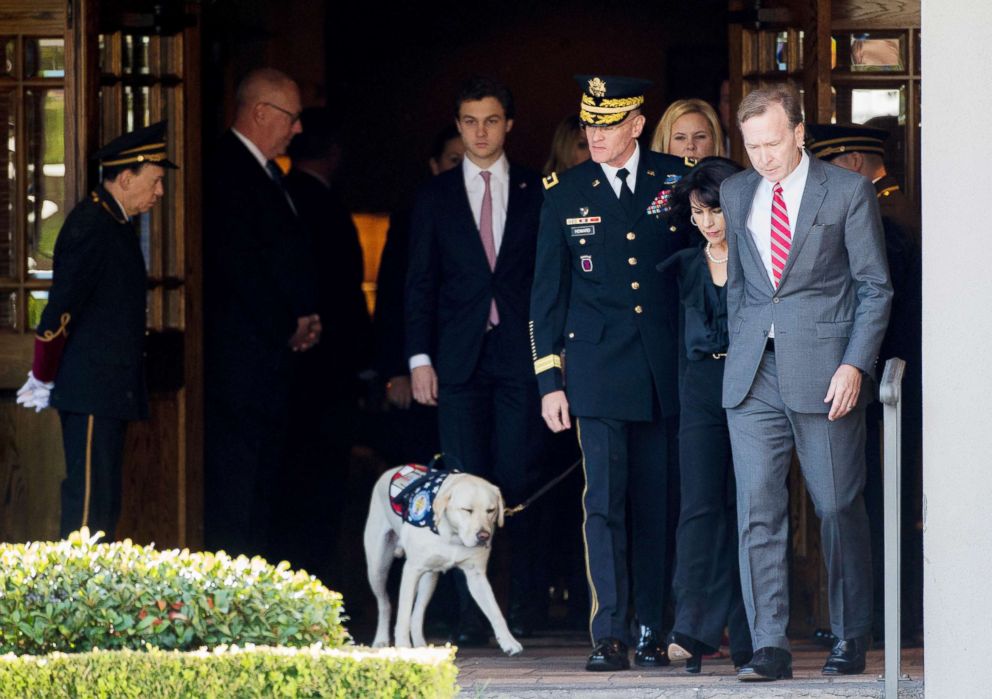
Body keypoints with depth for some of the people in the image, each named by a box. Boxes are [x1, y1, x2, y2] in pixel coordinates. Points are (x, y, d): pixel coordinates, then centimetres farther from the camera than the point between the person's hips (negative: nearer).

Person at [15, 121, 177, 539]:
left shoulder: (115, 224, 16)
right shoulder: (91, 227, -16)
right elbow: (59, 311, -18)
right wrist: (43, 380, -9)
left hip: (112, 391, 10)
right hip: (92, 394, -10)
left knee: (104, 504, 10)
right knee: (89, 504, -10)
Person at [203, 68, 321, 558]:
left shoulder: (265, 173, 18)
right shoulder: (230, 173, -14)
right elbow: (240, 266, -19)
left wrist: (303, 318, 8)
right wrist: (287, 329, -11)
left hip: (275, 349, 10)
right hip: (242, 354, -10)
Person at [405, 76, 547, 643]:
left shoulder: (537, 193, 8)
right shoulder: (436, 197, 10)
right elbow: (421, 284, 8)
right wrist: (420, 357, 0)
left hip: (522, 356, -1)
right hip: (461, 360, 1)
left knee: (521, 480, -4)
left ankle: (525, 606, 7)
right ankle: (472, 612, -1)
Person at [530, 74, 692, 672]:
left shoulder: (677, 180, 5)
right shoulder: (564, 193, 5)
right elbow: (547, 295, 7)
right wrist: (550, 381, 2)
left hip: (668, 369, 1)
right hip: (597, 370, -1)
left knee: (658, 504, 5)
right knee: (604, 501, -9)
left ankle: (653, 630, 13)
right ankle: (609, 636, -12)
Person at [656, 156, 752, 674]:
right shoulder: (684, 266, 11)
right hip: (701, 392, 2)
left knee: (744, 509, -1)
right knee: (701, 507, -9)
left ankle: (743, 638, 3)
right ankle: (693, 630, -17)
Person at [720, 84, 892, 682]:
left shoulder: (848, 192, -1)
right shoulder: (736, 194, 13)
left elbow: (875, 287, 0)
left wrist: (855, 365, -10)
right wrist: (742, 350, 12)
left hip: (824, 373, -3)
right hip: (754, 376, 3)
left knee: (839, 507, 2)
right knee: (758, 510, -5)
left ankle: (852, 639, 15)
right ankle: (770, 647, -5)